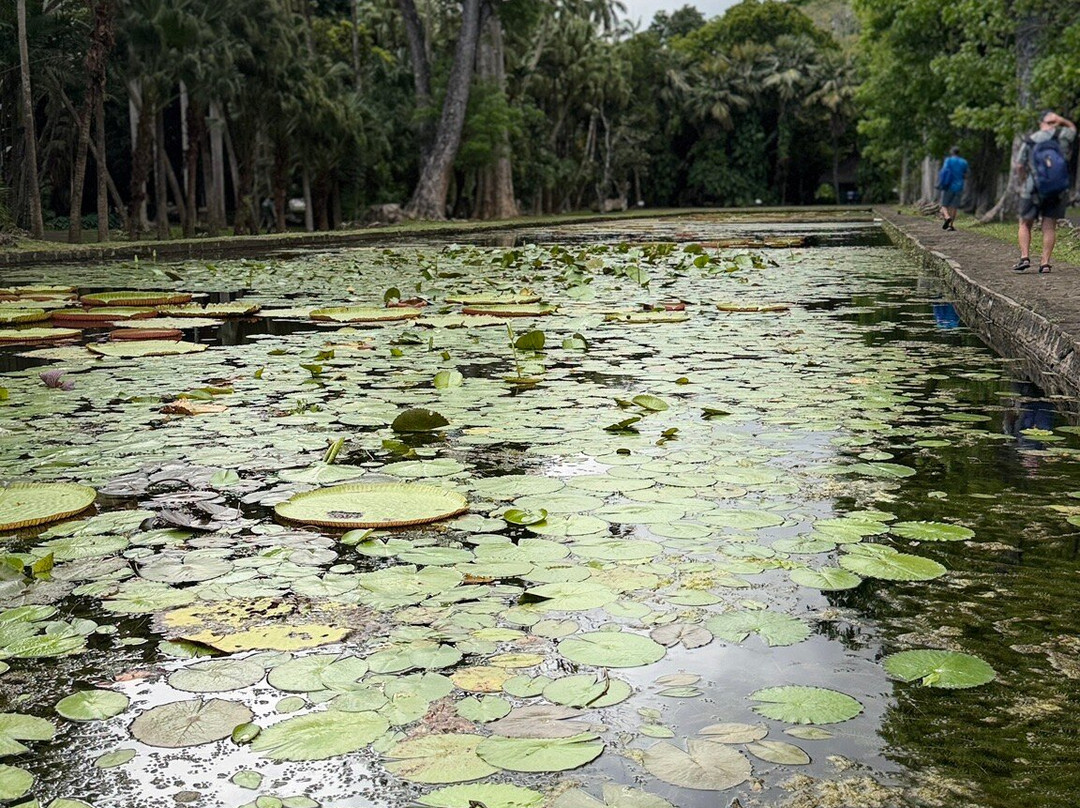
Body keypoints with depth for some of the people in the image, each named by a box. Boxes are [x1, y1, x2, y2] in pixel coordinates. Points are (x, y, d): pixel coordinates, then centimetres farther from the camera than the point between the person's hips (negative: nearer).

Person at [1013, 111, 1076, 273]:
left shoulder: (1029, 141, -3)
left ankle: (1025, 257, -3)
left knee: (1025, 224, 12)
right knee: (1049, 226, 5)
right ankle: (1045, 263, 0)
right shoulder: (1062, 136, -3)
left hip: (1033, 190, -1)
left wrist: (1021, 183, 15)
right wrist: (1061, 121, 6)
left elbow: (1019, 166, 0)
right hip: (1058, 191, 1)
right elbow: (1072, 128, 21)